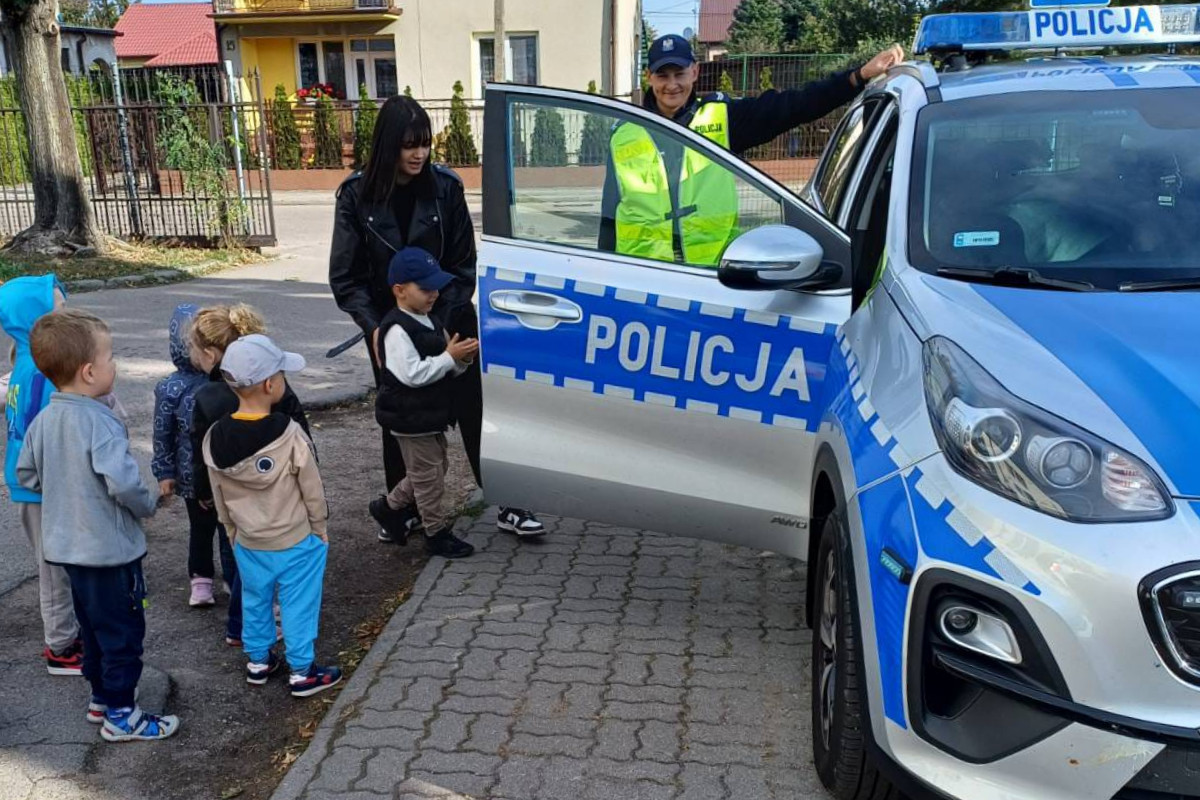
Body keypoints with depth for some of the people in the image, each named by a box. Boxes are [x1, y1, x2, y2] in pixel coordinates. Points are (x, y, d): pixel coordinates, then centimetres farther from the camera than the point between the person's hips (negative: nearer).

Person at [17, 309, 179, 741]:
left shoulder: (42, 421, 0)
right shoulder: (100, 422, -25)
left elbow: (26, 475, 10)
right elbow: (124, 482, -32)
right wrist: (150, 504, -13)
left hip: (68, 544, 8)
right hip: (111, 548, -8)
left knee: (94, 625, 22)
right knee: (123, 631, 6)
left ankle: (101, 698, 36)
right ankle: (121, 716, 16)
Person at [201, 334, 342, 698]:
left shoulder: (216, 439, -10)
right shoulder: (290, 436, -25)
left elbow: (220, 497, 2)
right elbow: (312, 491, -14)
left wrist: (234, 533, 16)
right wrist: (321, 530, 2)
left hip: (248, 543, 5)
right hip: (296, 541, -5)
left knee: (255, 600, 21)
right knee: (298, 604, 9)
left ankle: (258, 661, 36)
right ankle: (302, 672, 18)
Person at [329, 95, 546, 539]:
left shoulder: (445, 186, -10)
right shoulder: (357, 195, -9)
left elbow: (462, 264, -5)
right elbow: (345, 275, -5)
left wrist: (437, 320, -13)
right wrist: (374, 327, -15)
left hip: (448, 318, -1)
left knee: (473, 409, -1)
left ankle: (508, 507, 7)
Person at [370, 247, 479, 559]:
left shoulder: (431, 323, 9)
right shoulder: (397, 329, -21)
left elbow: (445, 368, 14)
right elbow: (413, 374, -29)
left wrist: (463, 358, -7)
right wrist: (450, 356, -25)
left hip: (431, 416, 10)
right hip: (410, 420, -10)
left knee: (435, 468, 20)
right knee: (428, 475, 2)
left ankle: (390, 507, 35)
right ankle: (437, 533, 16)